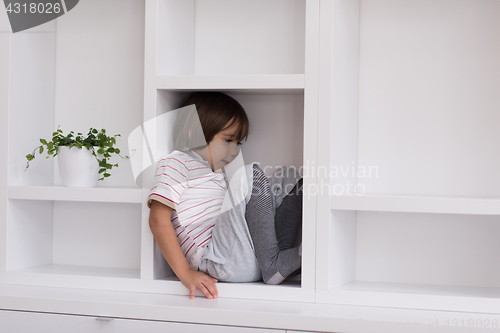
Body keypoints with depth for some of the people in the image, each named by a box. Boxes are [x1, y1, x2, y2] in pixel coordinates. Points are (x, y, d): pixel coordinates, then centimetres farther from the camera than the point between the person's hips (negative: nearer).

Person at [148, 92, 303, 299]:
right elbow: (159, 221, -9)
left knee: (289, 179, 9)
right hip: (217, 262, -9)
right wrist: (186, 273, -18)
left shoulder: (216, 175, 31)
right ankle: (272, 264, -17)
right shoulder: (176, 163, 4)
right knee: (251, 175, -17)